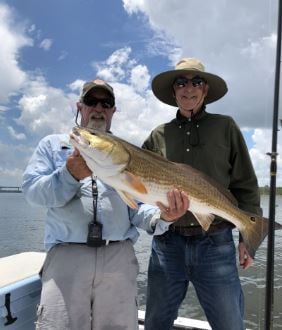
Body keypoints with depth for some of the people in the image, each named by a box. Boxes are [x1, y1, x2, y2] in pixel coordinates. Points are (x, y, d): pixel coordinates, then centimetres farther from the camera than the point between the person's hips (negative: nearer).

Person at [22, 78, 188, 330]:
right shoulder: (53, 144, 15)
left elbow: (136, 206, 7)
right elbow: (32, 191, 2)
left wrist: (160, 215, -14)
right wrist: (71, 174, -15)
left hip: (119, 256, 2)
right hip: (66, 254, -1)